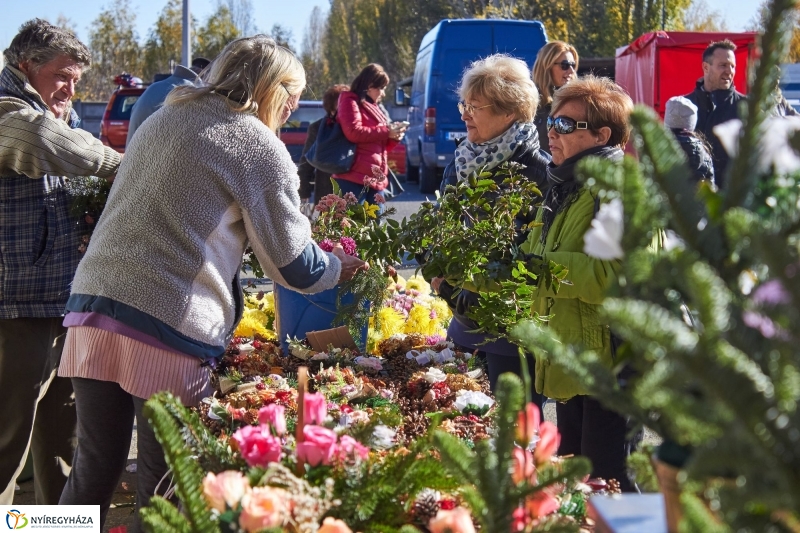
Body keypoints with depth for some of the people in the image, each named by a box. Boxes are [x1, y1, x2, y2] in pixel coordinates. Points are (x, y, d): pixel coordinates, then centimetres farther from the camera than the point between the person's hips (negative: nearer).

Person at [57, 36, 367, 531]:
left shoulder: (161, 119, 20)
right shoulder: (261, 147, 0)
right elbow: (294, 266, 3)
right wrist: (338, 266, 24)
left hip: (92, 306, 6)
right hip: (168, 328, -6)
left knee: (93, 471, 15)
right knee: (163, 492, 6)